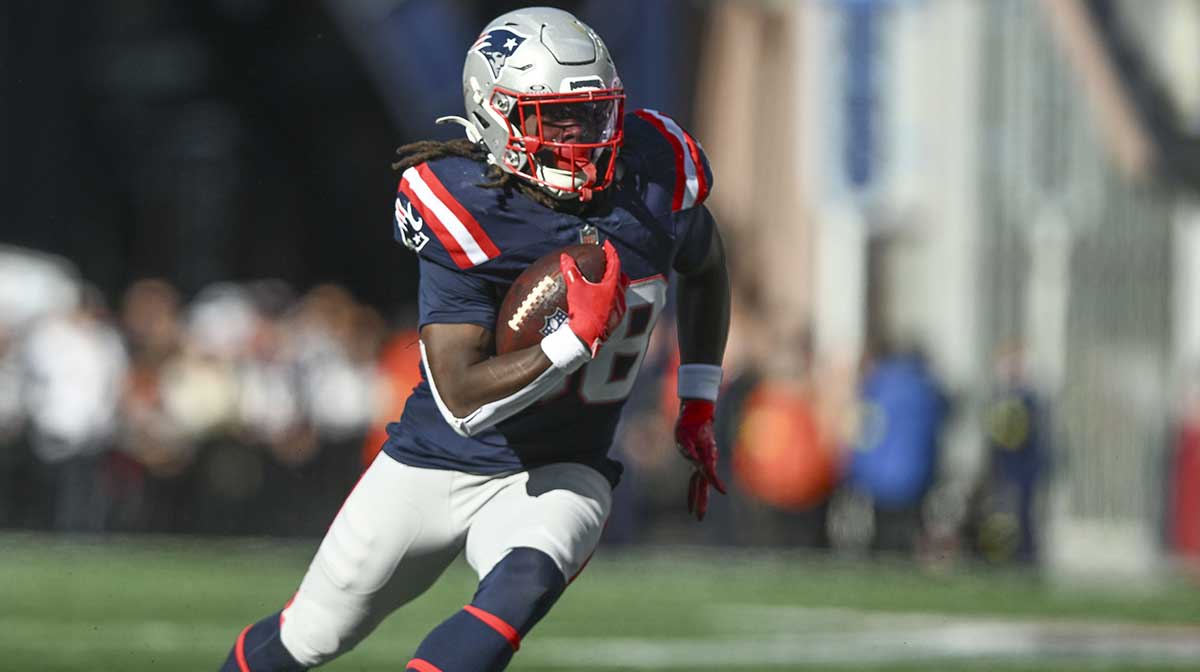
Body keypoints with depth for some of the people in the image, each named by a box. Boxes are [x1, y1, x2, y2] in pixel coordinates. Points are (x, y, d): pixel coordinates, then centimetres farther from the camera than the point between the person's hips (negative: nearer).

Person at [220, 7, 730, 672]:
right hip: (436, 466, -2)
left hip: (556, 478, 2)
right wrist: (576, 337, -38)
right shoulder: (465, 215, -24)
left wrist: (698, 404, 12)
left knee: (524, 587, -33)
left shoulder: (654, 181, -11)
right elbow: (462, 401, -28)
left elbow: (706, 267, 15)